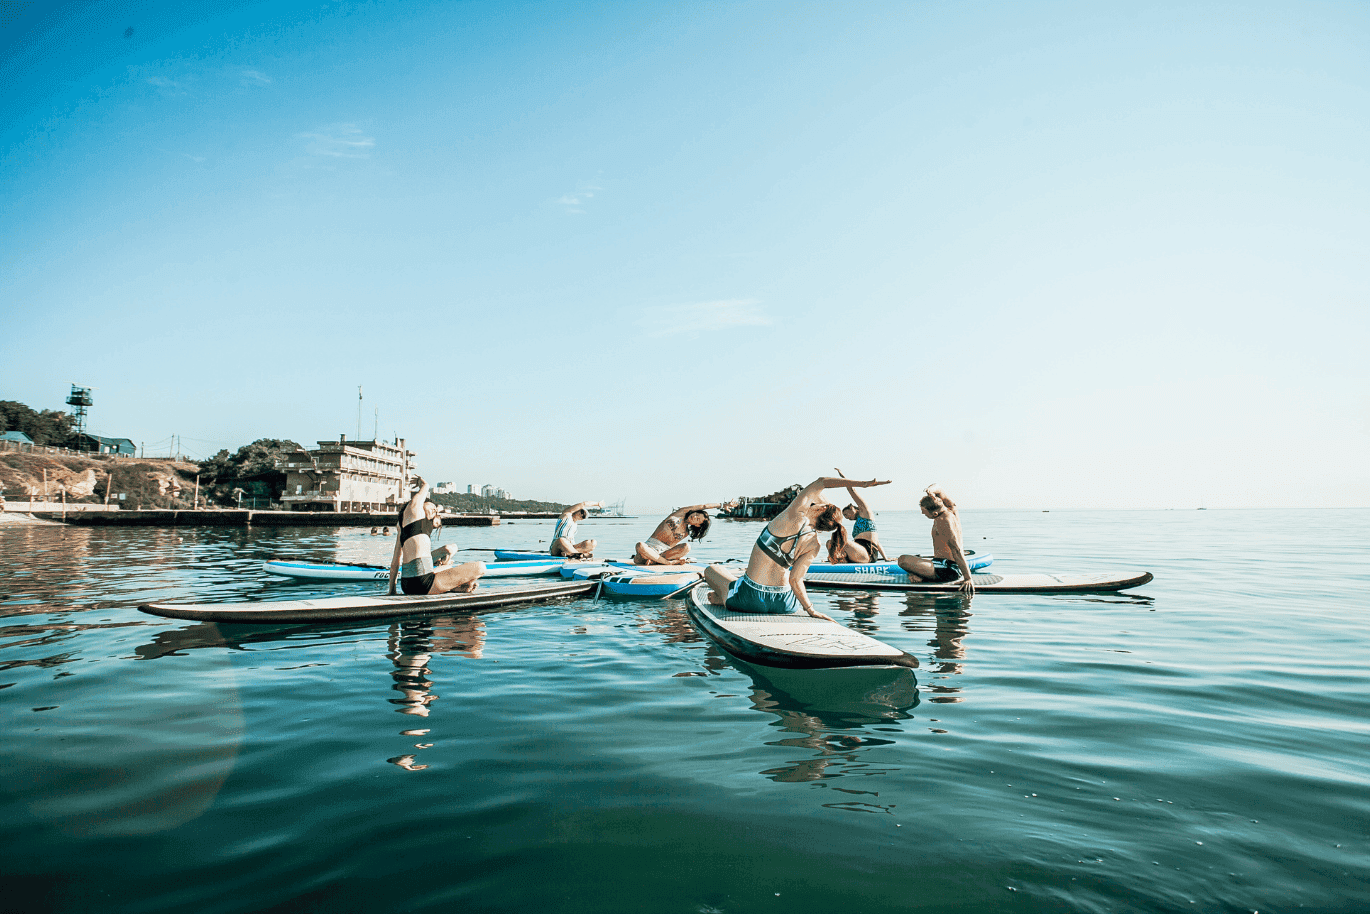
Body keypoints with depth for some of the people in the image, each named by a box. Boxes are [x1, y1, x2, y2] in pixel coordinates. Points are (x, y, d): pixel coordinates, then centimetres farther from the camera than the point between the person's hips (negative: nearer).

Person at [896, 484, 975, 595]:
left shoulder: (943, 522, -22)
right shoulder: (951, 508, 5)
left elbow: (957, 551, -27)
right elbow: (939, 489, 21)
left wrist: (968, 579, -29)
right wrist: (931, 489, -4)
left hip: (948, 569, -11)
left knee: (903, 560, -29)